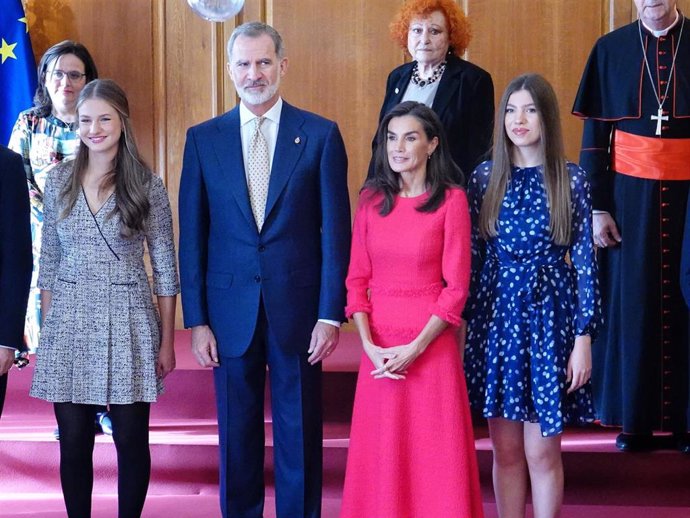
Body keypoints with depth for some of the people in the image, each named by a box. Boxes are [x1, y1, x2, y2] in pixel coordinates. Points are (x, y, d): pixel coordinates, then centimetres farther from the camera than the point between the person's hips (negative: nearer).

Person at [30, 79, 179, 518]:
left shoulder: (147, 186, -2)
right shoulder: (60, 180, 5)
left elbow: (165, 268, 1)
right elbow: (49, 261, 11)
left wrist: (167, 341, 0)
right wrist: (46, 326, 7)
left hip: (128, 323, -2)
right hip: (69, 322, 2)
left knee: (131, 439, 3)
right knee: (74, 441, 5)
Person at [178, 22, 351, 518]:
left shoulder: (321, 135, 0)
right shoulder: (203, 139, 4)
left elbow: (336, 230, -1)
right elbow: (192, 235, 4)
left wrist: (330, 313, -6)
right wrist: (196, 320, -1)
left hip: (298, 309, -1)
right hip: (230, 313, 2)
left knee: (299, 434, 7)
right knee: (237, 434, 10)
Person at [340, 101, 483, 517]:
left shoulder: (451, 200, -5)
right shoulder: (372, 199, 6)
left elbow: (457, 287, -7)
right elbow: (357, 279, 6)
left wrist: (414, 348, -14)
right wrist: (370, 345, -7)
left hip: (431, 344, -3)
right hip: (379, 348, 3)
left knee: (433, 455, 3)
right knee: (379, 456, 9)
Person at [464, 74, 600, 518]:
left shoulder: (571, 180, -4)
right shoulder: (486, 177, 3)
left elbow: (585, 261, -4)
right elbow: (473, 255, 6)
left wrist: (584, 338, -7)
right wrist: (467, 324, 5)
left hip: (550, 318, -2)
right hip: (497, 316, 2)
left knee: (542, 452, 3)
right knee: (506, 450, 9)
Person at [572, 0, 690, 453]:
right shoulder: (611, 50, 3)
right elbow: (594, 134, 4)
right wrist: (597, 208, -2)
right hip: (630, 194, 1)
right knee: (632, 302, 4)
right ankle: (636, 419, 15)